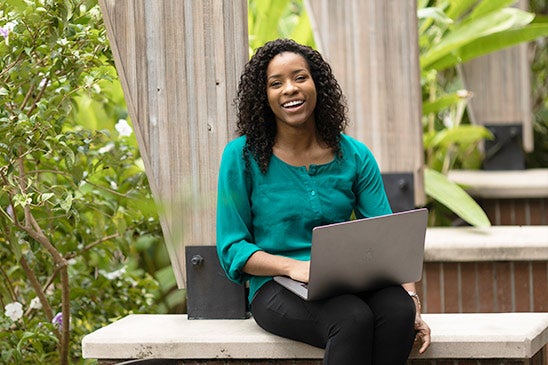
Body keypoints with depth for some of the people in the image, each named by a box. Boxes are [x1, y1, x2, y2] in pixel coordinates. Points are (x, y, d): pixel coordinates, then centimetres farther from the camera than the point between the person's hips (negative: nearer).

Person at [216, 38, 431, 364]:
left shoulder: (355, 156, 9)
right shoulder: (243, 156, 0)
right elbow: (232, 247, -1)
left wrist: (410, 296, -15)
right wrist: (292, 266, -19)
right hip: (277, 288, -3)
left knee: (398, 309, -32)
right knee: (353, 319, -35)